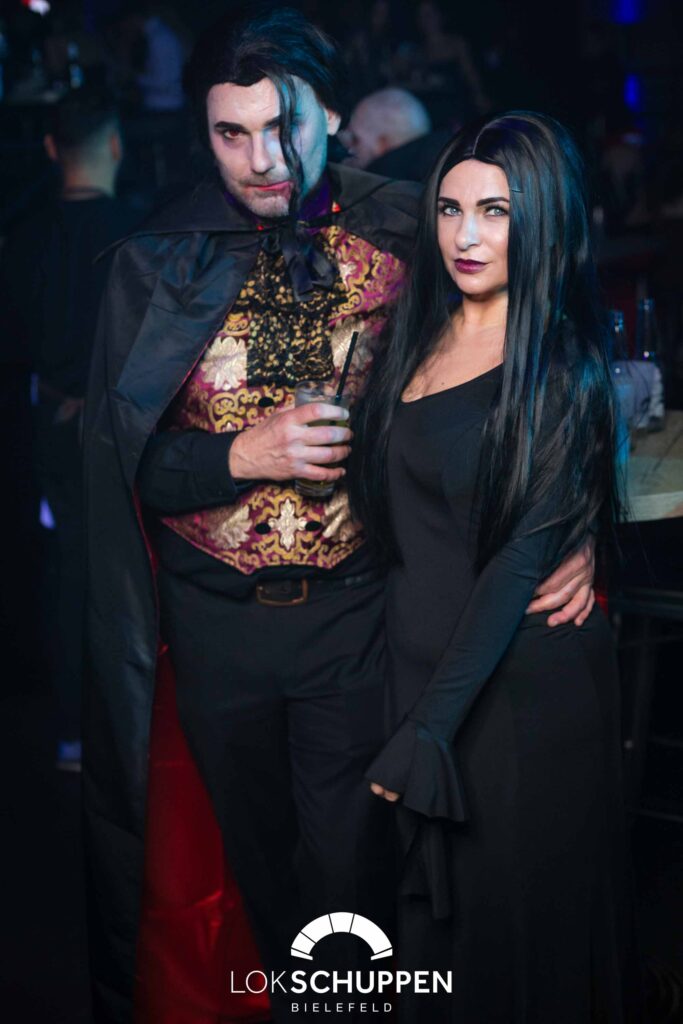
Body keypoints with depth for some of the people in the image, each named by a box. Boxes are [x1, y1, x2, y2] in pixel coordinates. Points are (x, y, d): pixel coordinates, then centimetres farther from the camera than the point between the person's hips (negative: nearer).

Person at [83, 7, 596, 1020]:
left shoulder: (404, 237, -9)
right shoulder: (157, 264, -6)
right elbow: (121, 462, -5)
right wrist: (246, 452, -21)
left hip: (355, 609, -2)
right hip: (215, 619, 2)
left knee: (347, 862, 5)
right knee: (258, 849, 21)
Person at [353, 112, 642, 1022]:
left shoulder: (563, 365, -13)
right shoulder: (418, 337, 5)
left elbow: (521, 558, -17)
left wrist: (433, 724, -20)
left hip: (521, 680, -6)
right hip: (417, 653, 6)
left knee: (520, 909, 8)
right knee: (434, 902, 18)